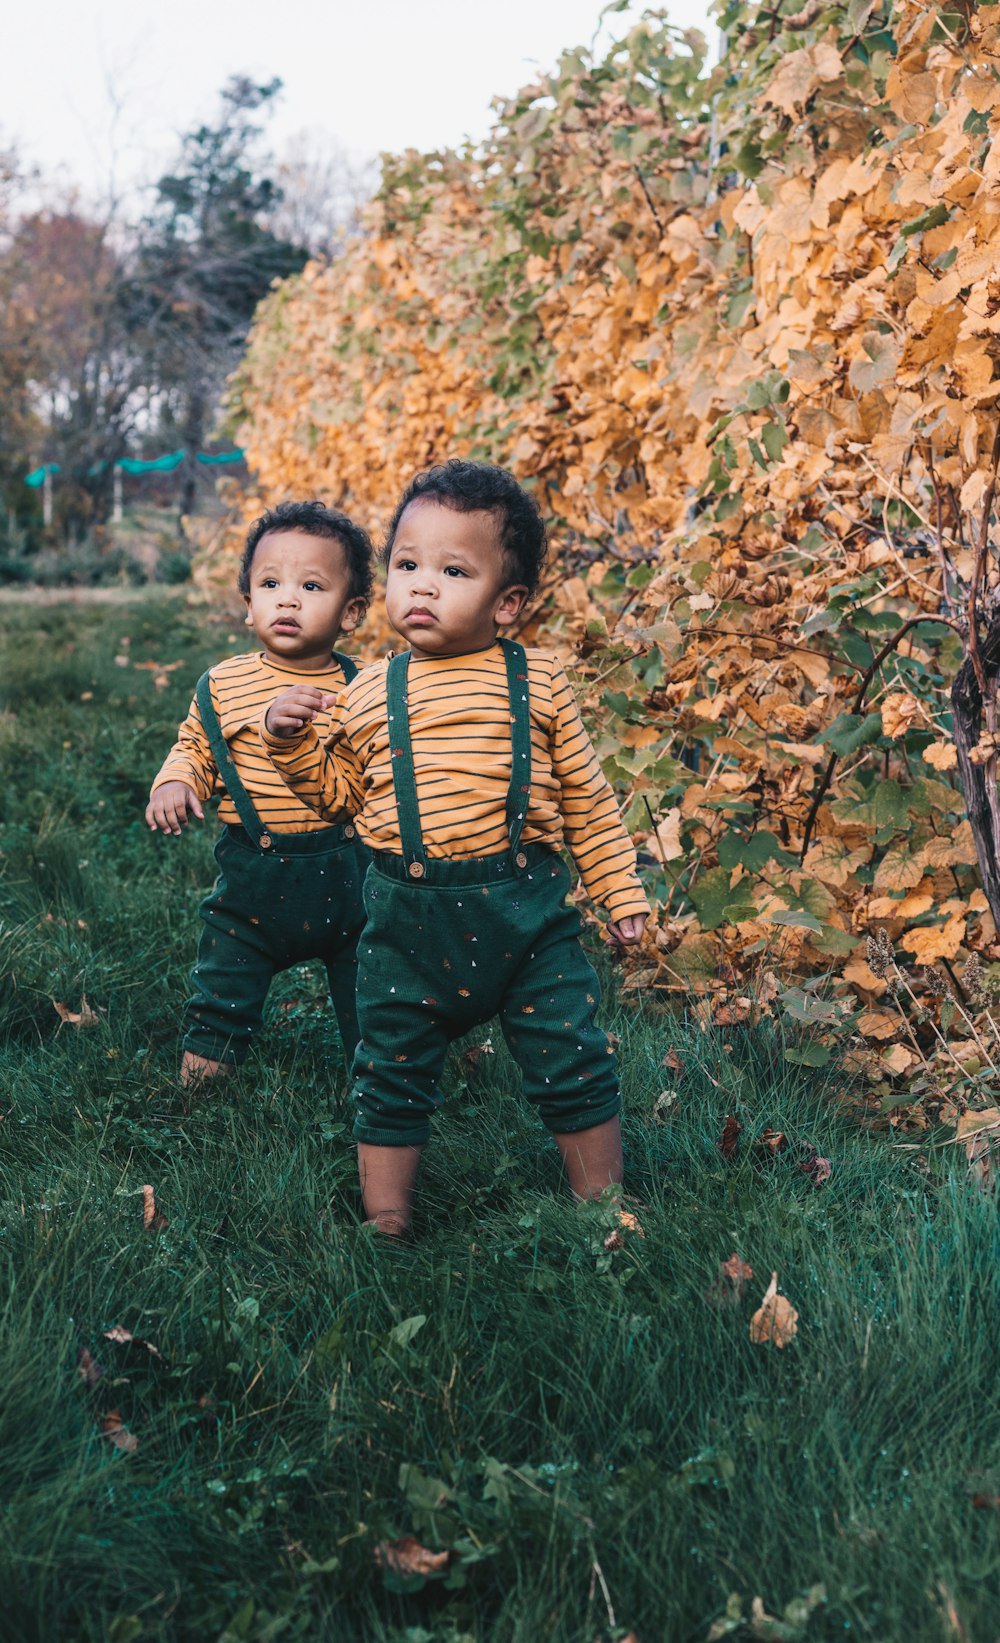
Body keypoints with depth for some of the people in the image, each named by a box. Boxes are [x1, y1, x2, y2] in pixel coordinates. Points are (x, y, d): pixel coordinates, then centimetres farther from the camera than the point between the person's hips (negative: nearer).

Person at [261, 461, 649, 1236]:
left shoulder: (538, 683, 0)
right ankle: (386, 1221, 26)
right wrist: (292, 739, -4)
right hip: (409, 915, 1)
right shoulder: (370, 693, 4)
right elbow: (336, 790, 13)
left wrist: (621, 889, 8)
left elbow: (587, 797, 7)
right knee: (392, 1076, 9)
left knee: (575, 1066, 6)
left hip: (525, 906, -1)